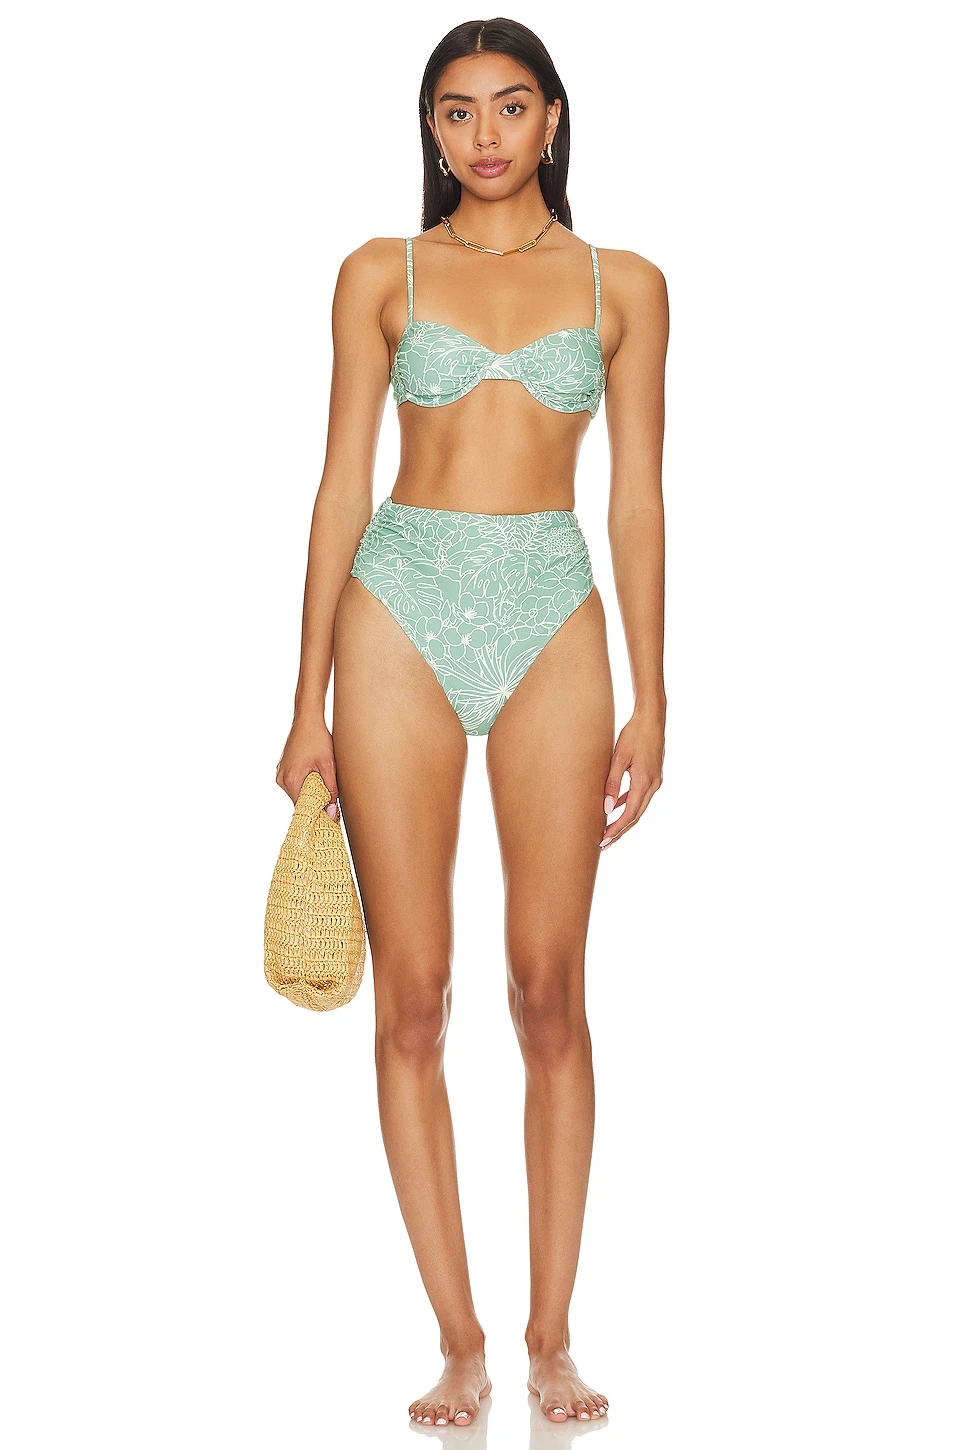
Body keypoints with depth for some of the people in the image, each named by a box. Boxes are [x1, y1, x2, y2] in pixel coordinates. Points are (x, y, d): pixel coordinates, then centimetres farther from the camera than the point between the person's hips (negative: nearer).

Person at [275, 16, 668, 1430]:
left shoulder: (624, 286, 9)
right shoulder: (382, 276, 8)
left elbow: (640, 500, 8)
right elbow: (341, 485, 6)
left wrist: (651, 701, 2)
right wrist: (310, 703, 2)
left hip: (553, 620, 0)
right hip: (403, 609, 0)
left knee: (551, 992, 0)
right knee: (412, 996, -2)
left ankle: (552, 1340, 10)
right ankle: (460, 1343, 7)